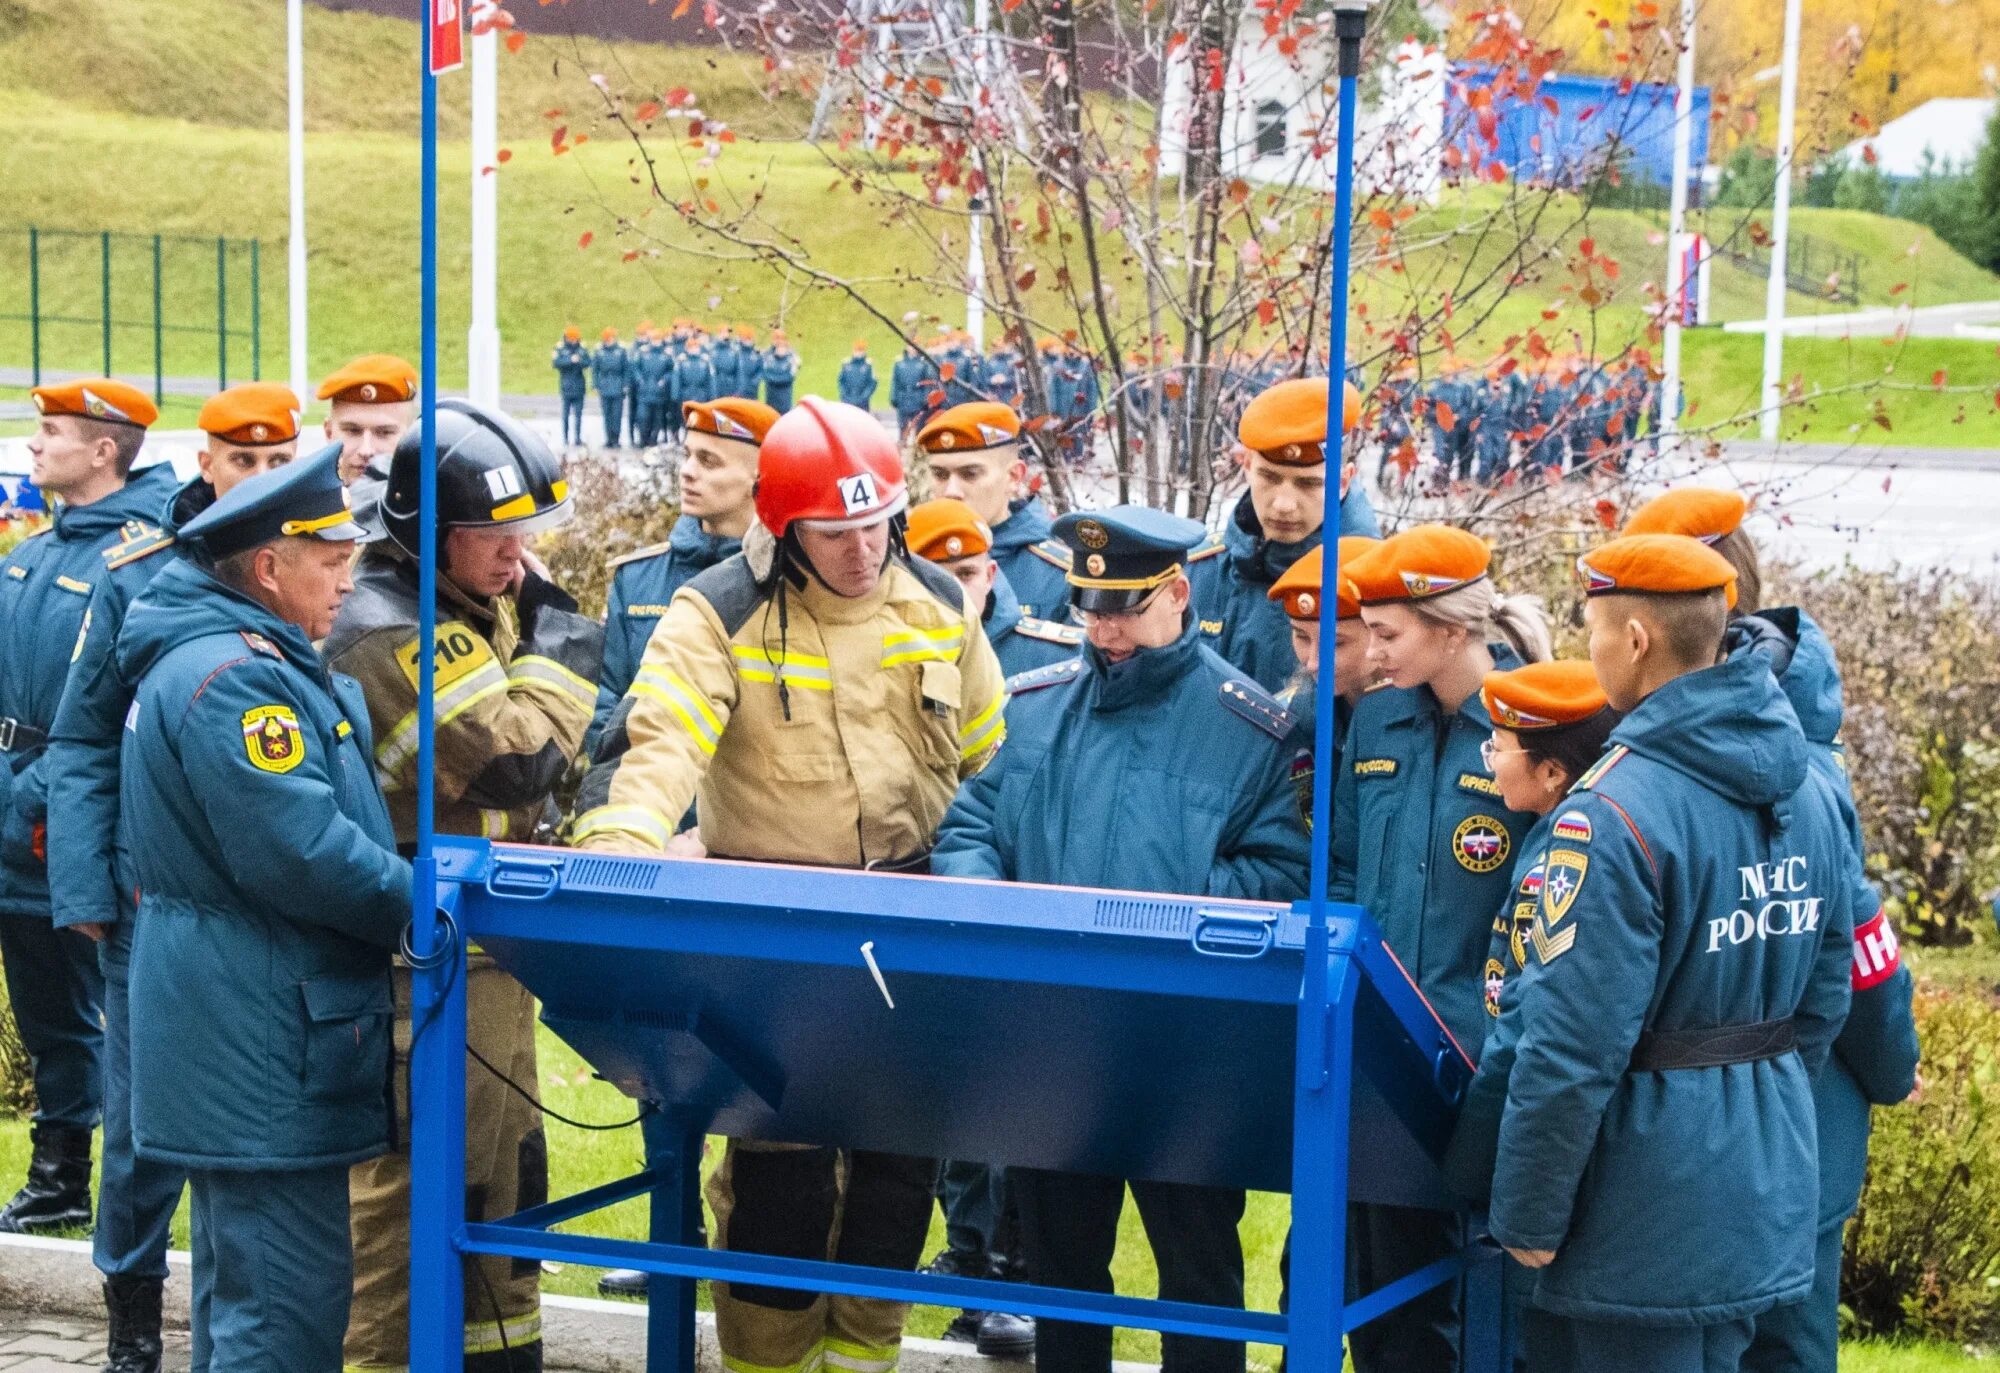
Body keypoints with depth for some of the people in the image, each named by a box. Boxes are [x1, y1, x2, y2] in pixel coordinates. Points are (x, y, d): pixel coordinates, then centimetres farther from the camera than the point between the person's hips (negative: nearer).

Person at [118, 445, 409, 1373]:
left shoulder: (241, 658, 16)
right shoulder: (234, 677, -19)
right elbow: (301, 852, -24)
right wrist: (427, 906, -12)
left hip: (228, 1037, 12)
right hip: (261, 1042, -11)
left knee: (241, 1279, 19)